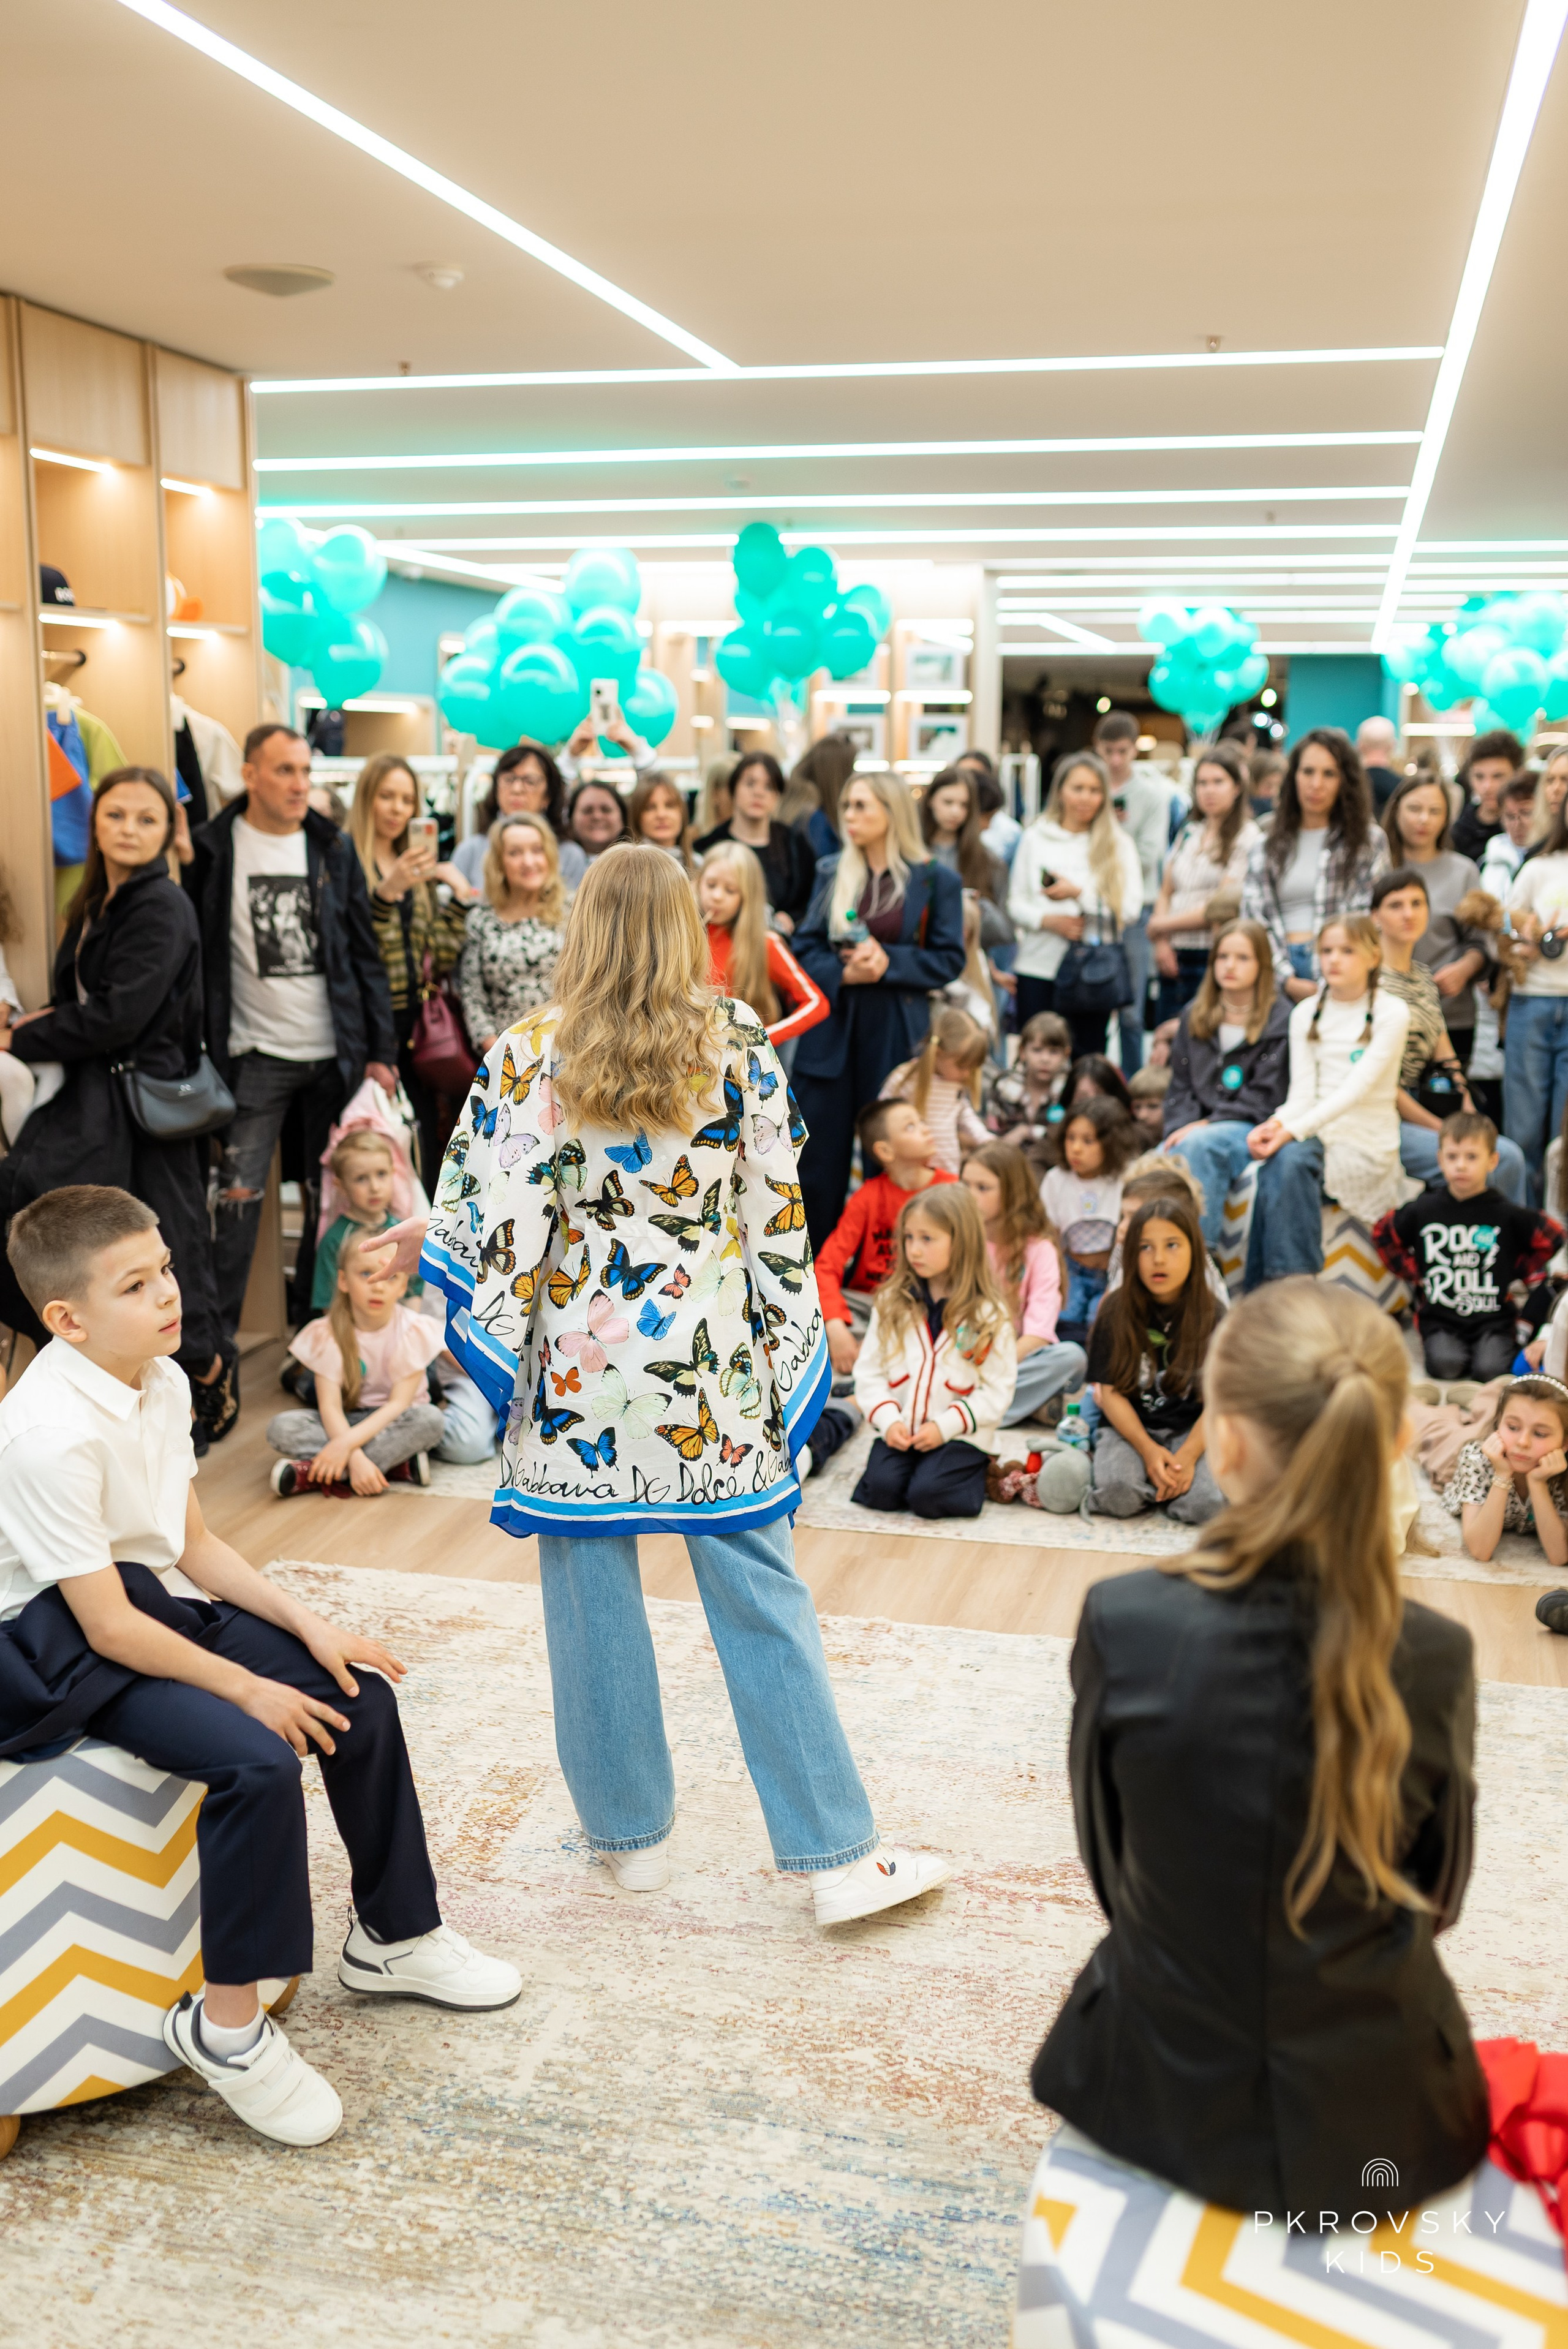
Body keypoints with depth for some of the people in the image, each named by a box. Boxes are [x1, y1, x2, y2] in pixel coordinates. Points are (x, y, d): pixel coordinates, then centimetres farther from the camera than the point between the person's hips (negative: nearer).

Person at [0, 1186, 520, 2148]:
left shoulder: (162, 1383, 1)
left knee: (361, 1695, 1)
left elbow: (197, 1545, 8)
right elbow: (108, 1627, -24)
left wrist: (310, 1626, -1)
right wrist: (249, 1688, -19)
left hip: (163, 1600, 9)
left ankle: (395, 1935, 21)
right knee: (258, 1759, -28)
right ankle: (226, 2025, -10)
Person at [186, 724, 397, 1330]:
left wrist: (381, 1050, 3)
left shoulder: (334, 850, 6)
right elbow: (198, 958, -1)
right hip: (257, 1054, -3)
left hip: (335, 1054, 3)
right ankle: (215, 1336, 6)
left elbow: (366, 956, 7)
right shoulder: (214, 849, -1)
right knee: (240, 1197, -4)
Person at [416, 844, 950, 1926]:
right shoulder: (740, 1041, -3)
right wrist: (789, 1338, 9)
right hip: (713, 1362, 1)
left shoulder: (531, 1056, -7)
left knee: (594, 1595, 14)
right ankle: (838, 1853, 13)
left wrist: (425, 1237, 11)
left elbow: (503, 1222, -8)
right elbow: (776, 1206, 0)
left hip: (581, 1362, -1)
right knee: (763, 1596, 7)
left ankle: (633, 1831, 28)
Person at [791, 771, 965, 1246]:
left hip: (896, 1034, -2)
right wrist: (842, 972, -12)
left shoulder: (935, 880, 0)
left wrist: (889, 963, -15)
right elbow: (805, 947, 8)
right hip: (831, 1028, 2)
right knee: (819, 1154, 3)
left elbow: (950, 958, -2)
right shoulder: (832, 873, 10)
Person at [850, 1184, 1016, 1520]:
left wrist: (945, 1426, -15)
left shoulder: (990, 1315, -5)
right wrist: (889, 1420, -12)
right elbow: (869, 1370, 4)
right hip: (900, 1431, 2)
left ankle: (977, 1470, 7)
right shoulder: (891, 1302, 4)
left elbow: (997, 1390, -6)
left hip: (960, 1435, -2)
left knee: (928, 1495, -23)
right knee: (881, 1489, -22)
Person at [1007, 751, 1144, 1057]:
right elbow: (1015, 902, 9)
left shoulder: (1120, 844, 6)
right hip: (1037, 966, 1)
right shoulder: (1034, 839, 10)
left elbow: (1131, 907, -4)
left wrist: (1078, 894, -12)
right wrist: (1047, 920, -10)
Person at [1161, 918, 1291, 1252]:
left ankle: (1201, 1247, -34)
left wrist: (1208, 1124, -13)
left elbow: (1264, 1098, -4)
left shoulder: (1282, 1021, 2)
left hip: (1253, 1132, -4)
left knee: (1197, 1146, -36)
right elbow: (1180, 1087, 15)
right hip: (1198, 1128, 4)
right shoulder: (1194, 1017, 18)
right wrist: (1181, 1128, -5)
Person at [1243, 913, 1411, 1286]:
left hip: (1368, 1142, -3)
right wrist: (1277, 1123, -20)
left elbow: (1358, 1087, -13)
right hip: (1316, 1134, 4)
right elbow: (1302, 1089, 4)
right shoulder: (1306, 1014, 13)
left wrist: (1295, 1130, -25)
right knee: (1283, 1161, -32)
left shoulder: (1392, 1013, -1)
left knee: (1289, 1161, -32)